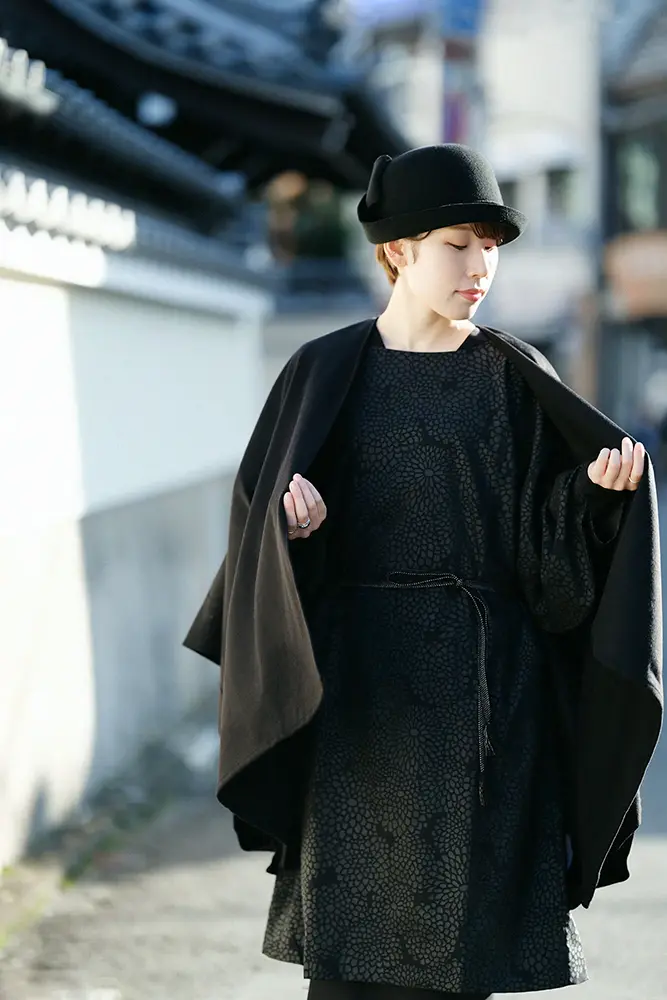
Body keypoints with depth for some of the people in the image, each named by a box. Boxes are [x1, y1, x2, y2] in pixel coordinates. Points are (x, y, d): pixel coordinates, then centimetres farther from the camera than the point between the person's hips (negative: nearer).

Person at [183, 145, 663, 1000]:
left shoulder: (519, 381, 4)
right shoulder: (324, 375, 4)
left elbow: (553, 545, 1)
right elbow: (263, 513, 2)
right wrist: (295, 519, -21)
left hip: (483, 682, 0)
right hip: (361, 676, 0)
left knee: (459, 929, 0)